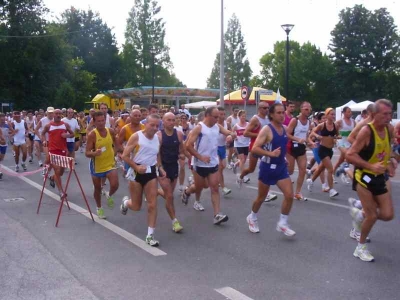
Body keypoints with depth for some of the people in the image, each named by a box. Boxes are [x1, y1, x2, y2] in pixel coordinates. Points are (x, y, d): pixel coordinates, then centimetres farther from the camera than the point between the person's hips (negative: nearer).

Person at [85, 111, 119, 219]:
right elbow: (87, 153, -22)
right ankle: (99, 208, 38)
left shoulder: (111, 131, -7)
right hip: (97, 166, -2)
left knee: (115, 185, -18)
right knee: (97, 188, 14)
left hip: (110, 164, 2)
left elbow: (115, 144, 15)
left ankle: (109, 196, 17)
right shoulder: (92, 134, -18)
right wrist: (95, 153, -40)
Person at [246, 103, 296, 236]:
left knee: (289, 195, -6)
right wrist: (270, 154, -33)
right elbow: (254, 148, -25)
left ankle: (282, 224, 9)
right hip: (268, 167, -6)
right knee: (261, 197, 11)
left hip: (281, 167, 6)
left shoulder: (285, 129, 5)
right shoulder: (266, 130, -17)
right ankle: (252, 218, 36)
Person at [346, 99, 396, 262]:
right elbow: (349, 155, -23)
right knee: (372, 215, -4)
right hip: (364, 176, -7)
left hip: (379, 177, 7)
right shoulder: (366, 131, -21)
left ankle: (359, 214, 31)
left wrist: (392, 159, 2)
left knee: (388, 215, 3)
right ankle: (361, 247, 18)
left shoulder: (388, 129, 2)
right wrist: (370, 166, -30)